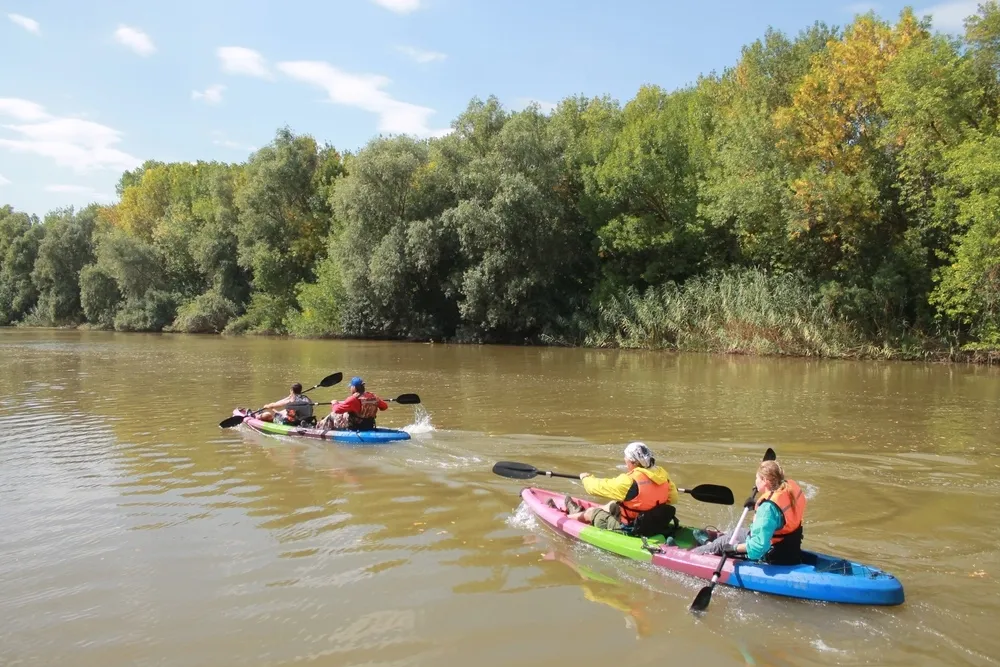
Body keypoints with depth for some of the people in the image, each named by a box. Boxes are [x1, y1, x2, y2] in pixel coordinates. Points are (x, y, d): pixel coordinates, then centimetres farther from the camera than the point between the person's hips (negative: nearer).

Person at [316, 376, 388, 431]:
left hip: (355, 428, -7)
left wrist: (334, 403, 1)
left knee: (332, 416, 12)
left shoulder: (353, 399, -23)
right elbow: (385, 406, 6)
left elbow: (337, 409, -22)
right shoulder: (373, 397, -6)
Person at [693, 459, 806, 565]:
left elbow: (758, 546, -37)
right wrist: (757, 506, 12)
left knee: (722, 542, 10)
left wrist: (735, 548, -22)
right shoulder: (791, 487, -7)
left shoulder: (769, 506, -34)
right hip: (790, 550, 9)